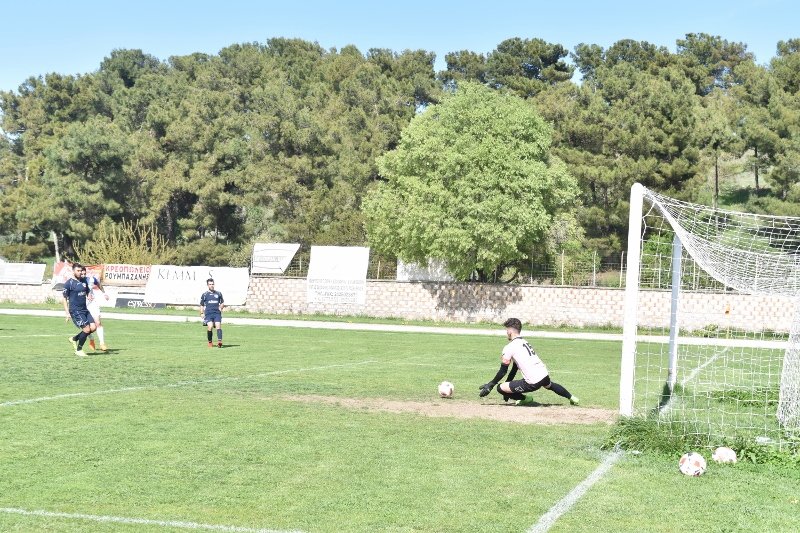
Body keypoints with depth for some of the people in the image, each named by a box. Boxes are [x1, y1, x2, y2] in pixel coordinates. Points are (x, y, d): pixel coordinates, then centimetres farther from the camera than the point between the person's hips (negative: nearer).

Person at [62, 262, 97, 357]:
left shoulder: (84, 280, 11)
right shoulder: (69, 283, -8)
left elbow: (88, 293, 26)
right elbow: (64, 299, -6)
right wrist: (67, 313, -10)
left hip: (84, 309, 7)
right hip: (75, 311, -7)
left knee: (93, 327, -5)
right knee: (87, 329, -12)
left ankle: (74, 339, 18)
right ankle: (79, 350, 8)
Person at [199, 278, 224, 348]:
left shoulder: (218, 293, 15)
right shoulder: (204, 295, 11)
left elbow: (222, 303, 25)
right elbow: (201, 305, 15)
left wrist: (221, 307, 6)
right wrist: (202, 313, 5)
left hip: (217, 313, 1)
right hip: (208, 313, -1)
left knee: (218, 326, -18)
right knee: (210, 326, -18)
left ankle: (219, 341, -31)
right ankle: (210, 342, 0)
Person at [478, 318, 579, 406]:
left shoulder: (509, 347, -6)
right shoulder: (524, 342, 19)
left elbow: (503, 371, -7)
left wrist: (491, 385, 1)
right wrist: (508, 383, 27)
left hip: (532, 383, -9)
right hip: (544, 375, 9)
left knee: (500, 388, -3)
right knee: (550, 385, 44)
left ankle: (525, 398, 8)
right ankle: (571, 397, 53)